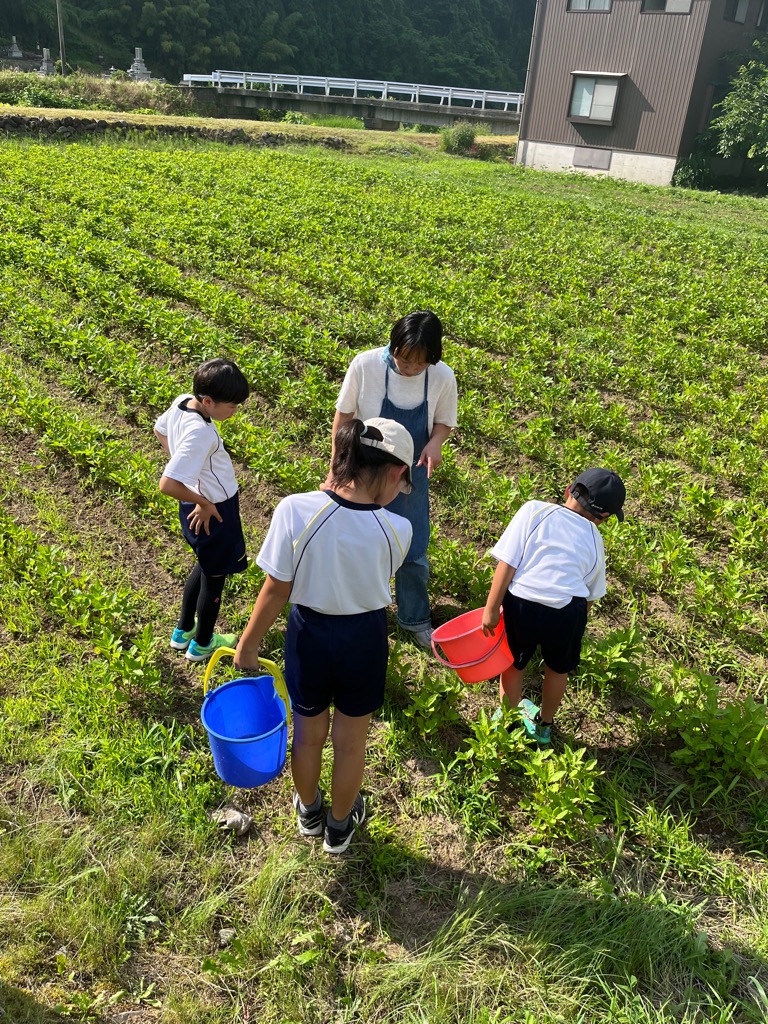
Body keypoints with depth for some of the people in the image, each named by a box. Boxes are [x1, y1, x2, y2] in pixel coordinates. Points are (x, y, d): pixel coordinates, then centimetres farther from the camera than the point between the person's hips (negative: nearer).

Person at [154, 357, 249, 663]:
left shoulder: (182, 402, -8)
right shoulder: (200, 433, -34)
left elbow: (159, 429, 14)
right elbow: (167, 484, -38)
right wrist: (203, 503, -23)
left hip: (197, 509, 9)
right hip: (213, 513, -9)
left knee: (205, 566, 30)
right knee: (214, 577, 14)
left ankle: (183, 631, 46)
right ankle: (202, 644, 36)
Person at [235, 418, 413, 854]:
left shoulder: (295, 511, -26)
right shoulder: (397, 530, -23)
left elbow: (276, 591, -16)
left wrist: (248, 645, 0)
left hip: (309, 634, 1)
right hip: (365, 639, 0)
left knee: (308, 734, 27)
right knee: (351, 741, 24)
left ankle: (309, 811, 54)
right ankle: (340, 827, 48)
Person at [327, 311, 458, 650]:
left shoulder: (443, 377, -17)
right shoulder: (365, 365, -22)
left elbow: (444, 421, 0)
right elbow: (344, 415, -10)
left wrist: (435, 442, -24)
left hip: (411, 476, 1)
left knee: (414, 553, 9)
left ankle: (414, 618, 33)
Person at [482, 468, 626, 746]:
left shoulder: (535, 510, 5)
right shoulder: (594, 540, 14)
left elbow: (507, 563, -3)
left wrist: (491, 609, 2)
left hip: (521, 605, -1)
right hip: (567, 612, 2)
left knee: (513, 665, 26)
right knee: (558, 670, 29)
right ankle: (543, 727, 51)